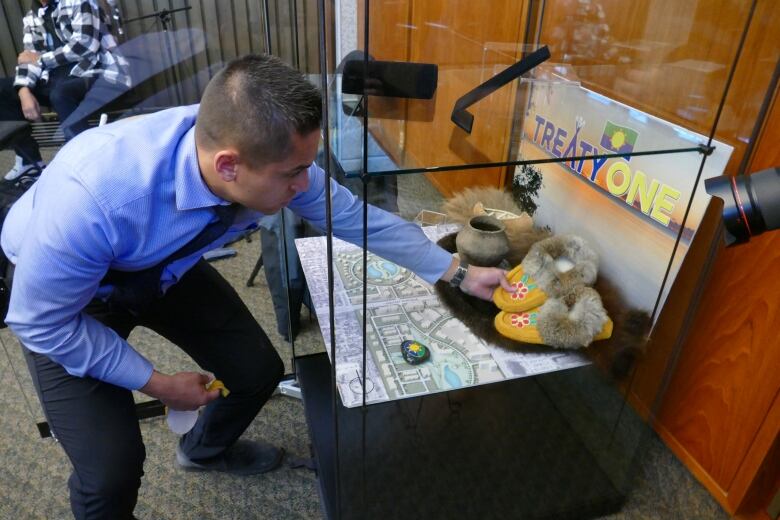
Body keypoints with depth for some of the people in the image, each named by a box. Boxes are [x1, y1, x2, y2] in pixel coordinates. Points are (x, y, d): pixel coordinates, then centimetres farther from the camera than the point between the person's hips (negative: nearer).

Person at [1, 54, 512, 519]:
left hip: (165, 269, 4)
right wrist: (157, 383, -18)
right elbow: (41, 323, -25)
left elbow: (357, 216, -14)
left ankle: (206, 449, 40)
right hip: (66, 298, -4)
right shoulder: (93, 197, -42)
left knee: (259, 371, 3)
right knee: (113, 463, -16)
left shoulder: (271, 159, -28)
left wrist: (460, 272, -11)